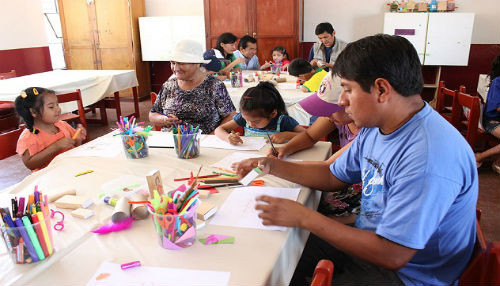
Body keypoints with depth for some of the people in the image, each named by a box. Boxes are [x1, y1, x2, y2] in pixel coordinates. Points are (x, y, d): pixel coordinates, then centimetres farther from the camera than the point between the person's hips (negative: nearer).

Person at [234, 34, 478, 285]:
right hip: (369, 238, 8)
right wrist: (273, 166, 0)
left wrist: (305, 217, -26)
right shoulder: (375, 127, -2)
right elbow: (333, 177, 11)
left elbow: (392, 256, -31)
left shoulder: (428, 156, -32)